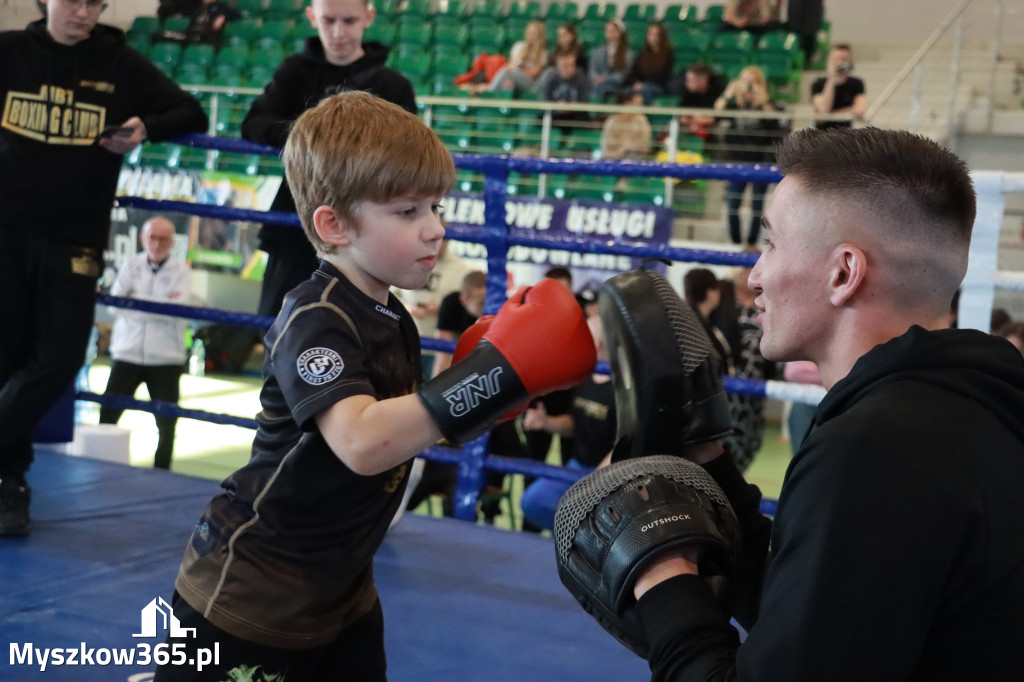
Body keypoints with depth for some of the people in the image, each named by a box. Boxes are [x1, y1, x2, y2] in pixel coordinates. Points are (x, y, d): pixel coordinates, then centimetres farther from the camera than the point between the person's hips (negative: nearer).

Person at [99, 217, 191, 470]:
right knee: (107, 415, 1)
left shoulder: (181, 270, 0)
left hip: (166, 359, -1)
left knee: (166, 423, 4)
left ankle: (161, 472, 16)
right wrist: (159, 306, -13)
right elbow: (115, 304, -7)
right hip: (127, 353, 1)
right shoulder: (131, 265, 5)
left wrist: (137, 299, -11)